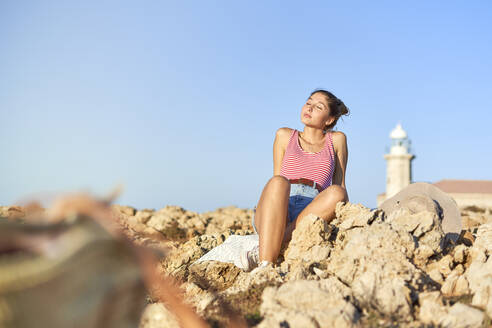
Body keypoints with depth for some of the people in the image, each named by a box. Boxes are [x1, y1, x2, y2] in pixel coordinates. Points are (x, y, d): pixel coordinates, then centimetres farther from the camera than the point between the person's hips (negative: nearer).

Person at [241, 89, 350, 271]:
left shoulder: (337, 140, 21)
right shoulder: (285, 136, 21)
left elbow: (340, 186, 20)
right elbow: (277, 182, 16)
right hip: (274, 214, 0)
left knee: (336, 193, -33)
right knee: (278, 182, -34)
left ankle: (261, 252, -38)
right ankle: (265, 266, -47)